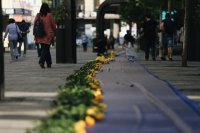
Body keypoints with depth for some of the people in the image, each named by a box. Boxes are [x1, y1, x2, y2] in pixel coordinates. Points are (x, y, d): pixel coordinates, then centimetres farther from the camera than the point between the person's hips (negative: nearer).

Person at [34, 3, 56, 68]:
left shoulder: (38, 16, 2)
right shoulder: (49, 15, -7)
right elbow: (53, 25, -1)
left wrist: (36, 36, 10)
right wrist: (54, 32, 17)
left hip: (40, 35, 4)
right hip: (48, 35, -4)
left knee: (44, 48, 15)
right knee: (46, 49, -3)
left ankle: (49, 63, 19)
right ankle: (41, 62, -23)